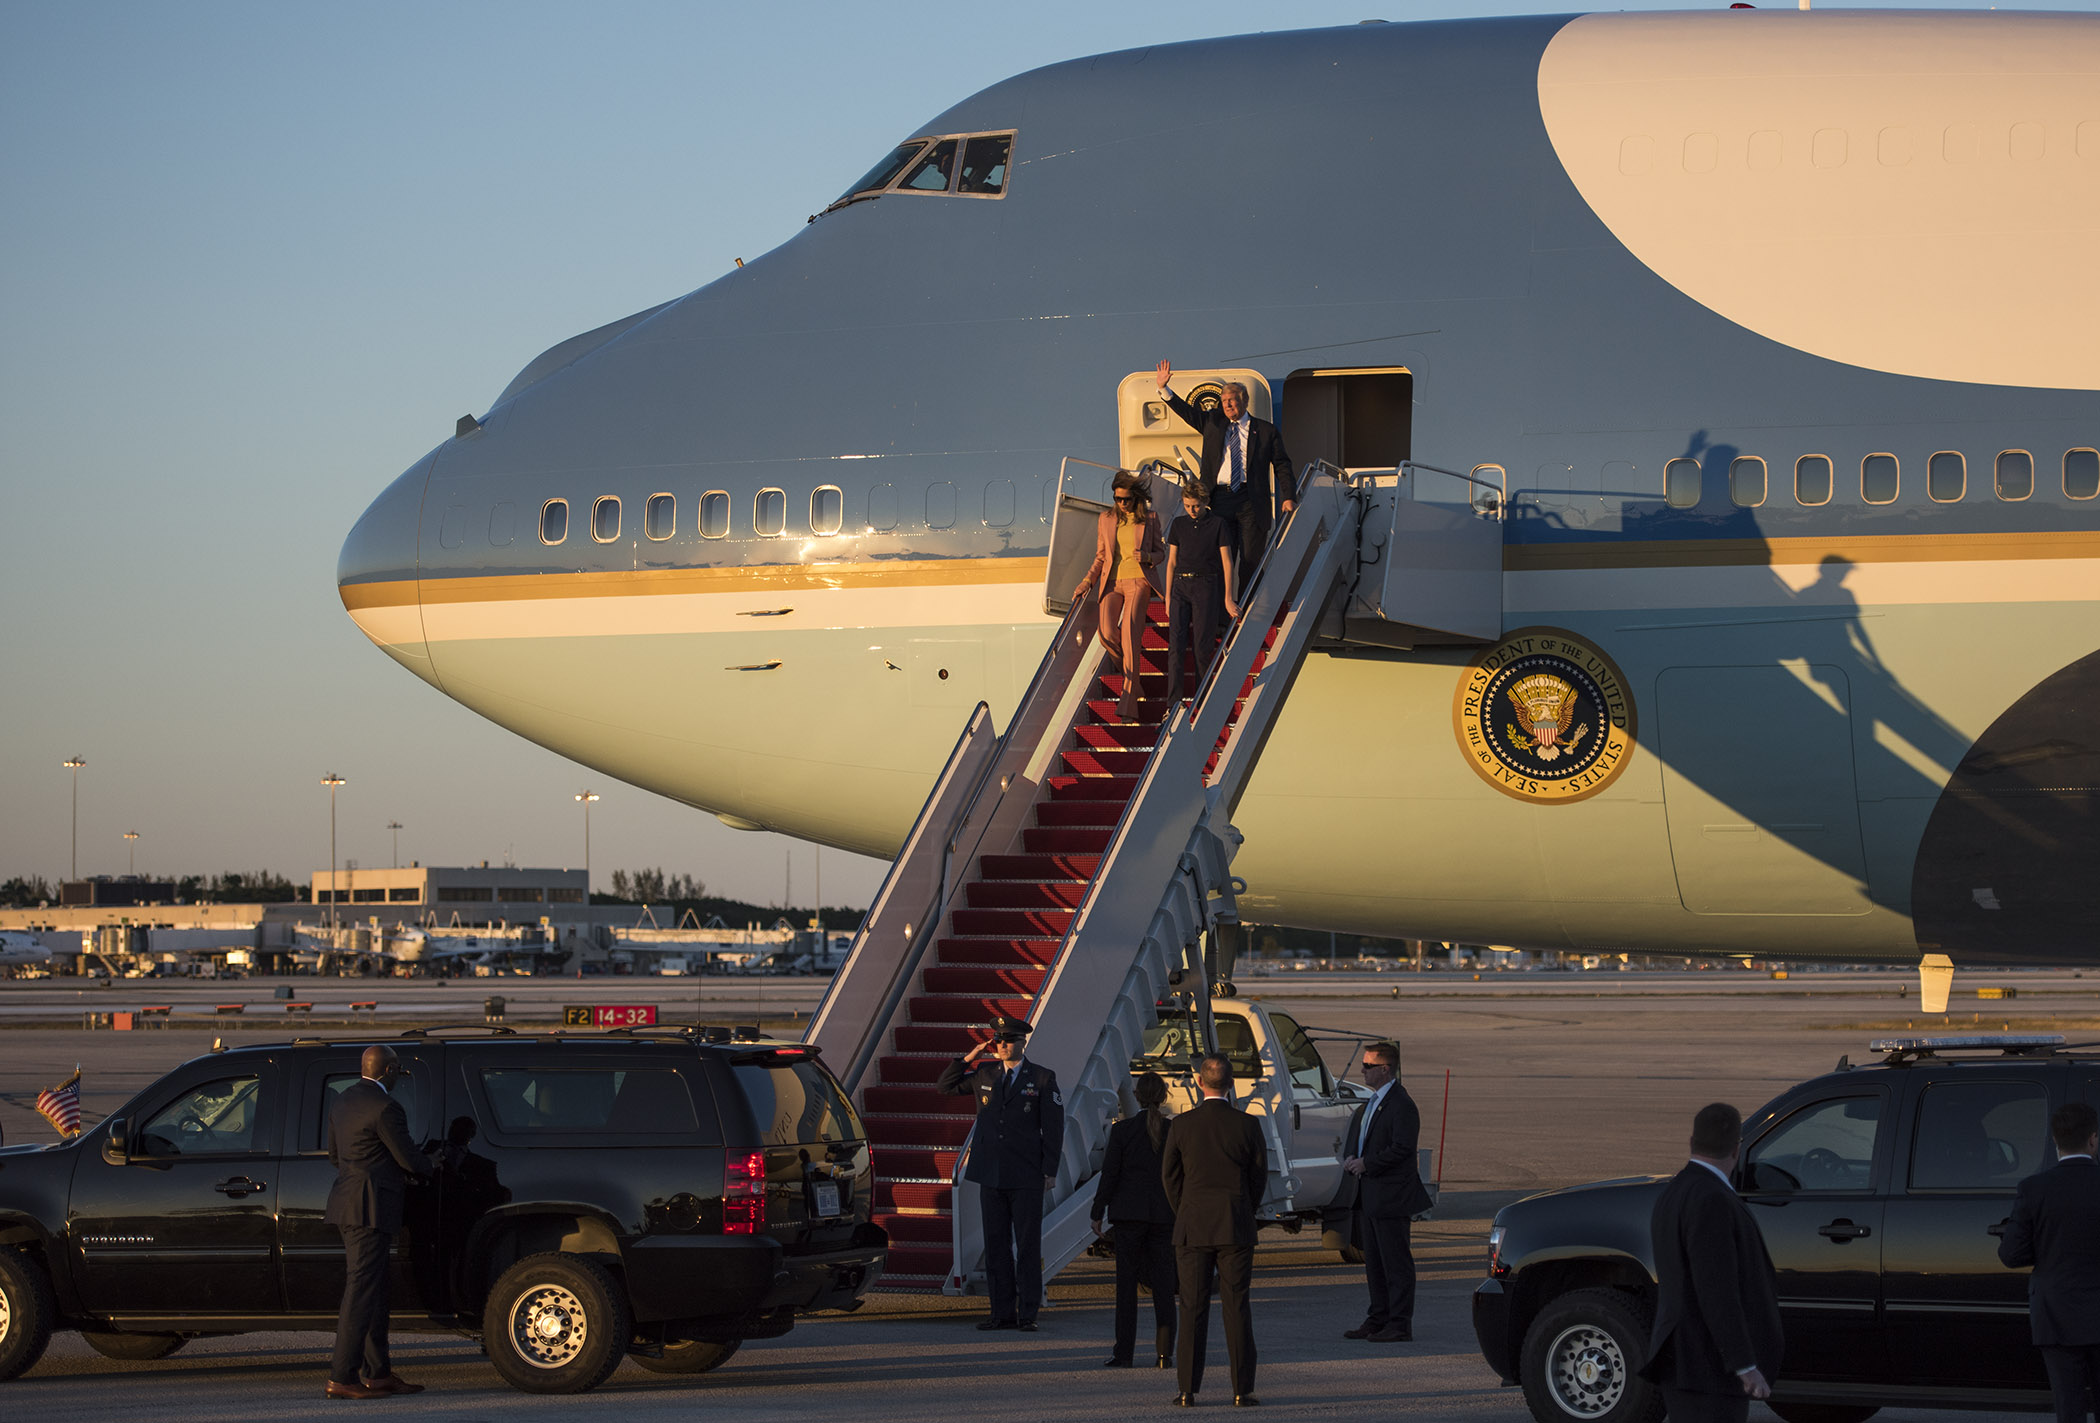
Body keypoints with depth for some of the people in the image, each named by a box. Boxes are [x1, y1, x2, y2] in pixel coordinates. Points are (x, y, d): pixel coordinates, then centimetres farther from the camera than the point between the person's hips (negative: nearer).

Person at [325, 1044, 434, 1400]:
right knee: (362, 1291, -8)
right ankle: (341, 1378, -9)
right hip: (371, 1209, -10)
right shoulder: (385, 1108, -16)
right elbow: (408, 1158, -12)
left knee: (373, 1292, 15)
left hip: (349, 1205, 10)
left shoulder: (343, 1101, 14)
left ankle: (379, 1372, 19)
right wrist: (430, 1167, 11)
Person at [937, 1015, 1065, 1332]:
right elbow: (946, 1086, 17)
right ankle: (1002, 1313, 10)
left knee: (1028, 1246, -2)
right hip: (991, 1175, 4)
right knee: (996, 1245, 5)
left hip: (1026, 1177, -4)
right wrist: (970, 1056, 3)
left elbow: (1053, 1127, 0)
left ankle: (1027, 1314, 1)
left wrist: (1050, 1171, -6)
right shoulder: (984, 1073, 10)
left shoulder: (1043, 1079, 0)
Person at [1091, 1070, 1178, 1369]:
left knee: (1126, 1283, 3)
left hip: (1129, 1212, -2)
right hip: (1164, 1213, 2)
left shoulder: (1122, 1130, -6)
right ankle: (1164, 1352, 1)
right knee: (1163, 1283, 7)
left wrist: (1098, 1213, 4)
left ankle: (1124, 1353, 2)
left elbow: (1109, 1174, -4)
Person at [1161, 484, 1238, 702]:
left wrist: (1228, 598, -1)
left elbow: (1227, 561, 2)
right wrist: (1168, 597, 11)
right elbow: (1172, 562, 15)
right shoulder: (1178, 525, 12)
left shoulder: (1217, 524, 2)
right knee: (1176, 643, -9)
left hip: (1205, 586, -3)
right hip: (1180, 585, 3)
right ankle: (1174, 698, -14)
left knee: (1202, 646, -4)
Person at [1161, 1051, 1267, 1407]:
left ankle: (1188, 1390, 3)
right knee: (1236, 1308, 2)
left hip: (1192, 1228, 0)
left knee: (1193, 1309, 4)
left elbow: (1169, 1175, 4)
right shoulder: (1247, 1125, -4)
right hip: (1236, 1228, 0)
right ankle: (1242, 1389, 0)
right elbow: (1259, 1176, 3)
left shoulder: (1182, 1125, -4)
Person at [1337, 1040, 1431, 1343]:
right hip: (1369, 1197, 10)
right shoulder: (1371, 1103, 16)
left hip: (1391, 1197, -10)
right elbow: (1355, 1135, 23)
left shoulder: (1402, 1105, -14)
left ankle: (1400, 1324, -1)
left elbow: (1403, 1149, -21)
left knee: (1396, 1262, -4)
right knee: (1374, 1261, 14)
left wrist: (1366, 1164, -17)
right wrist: (1350, 1158, 2)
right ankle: (1378, 1319, 22)